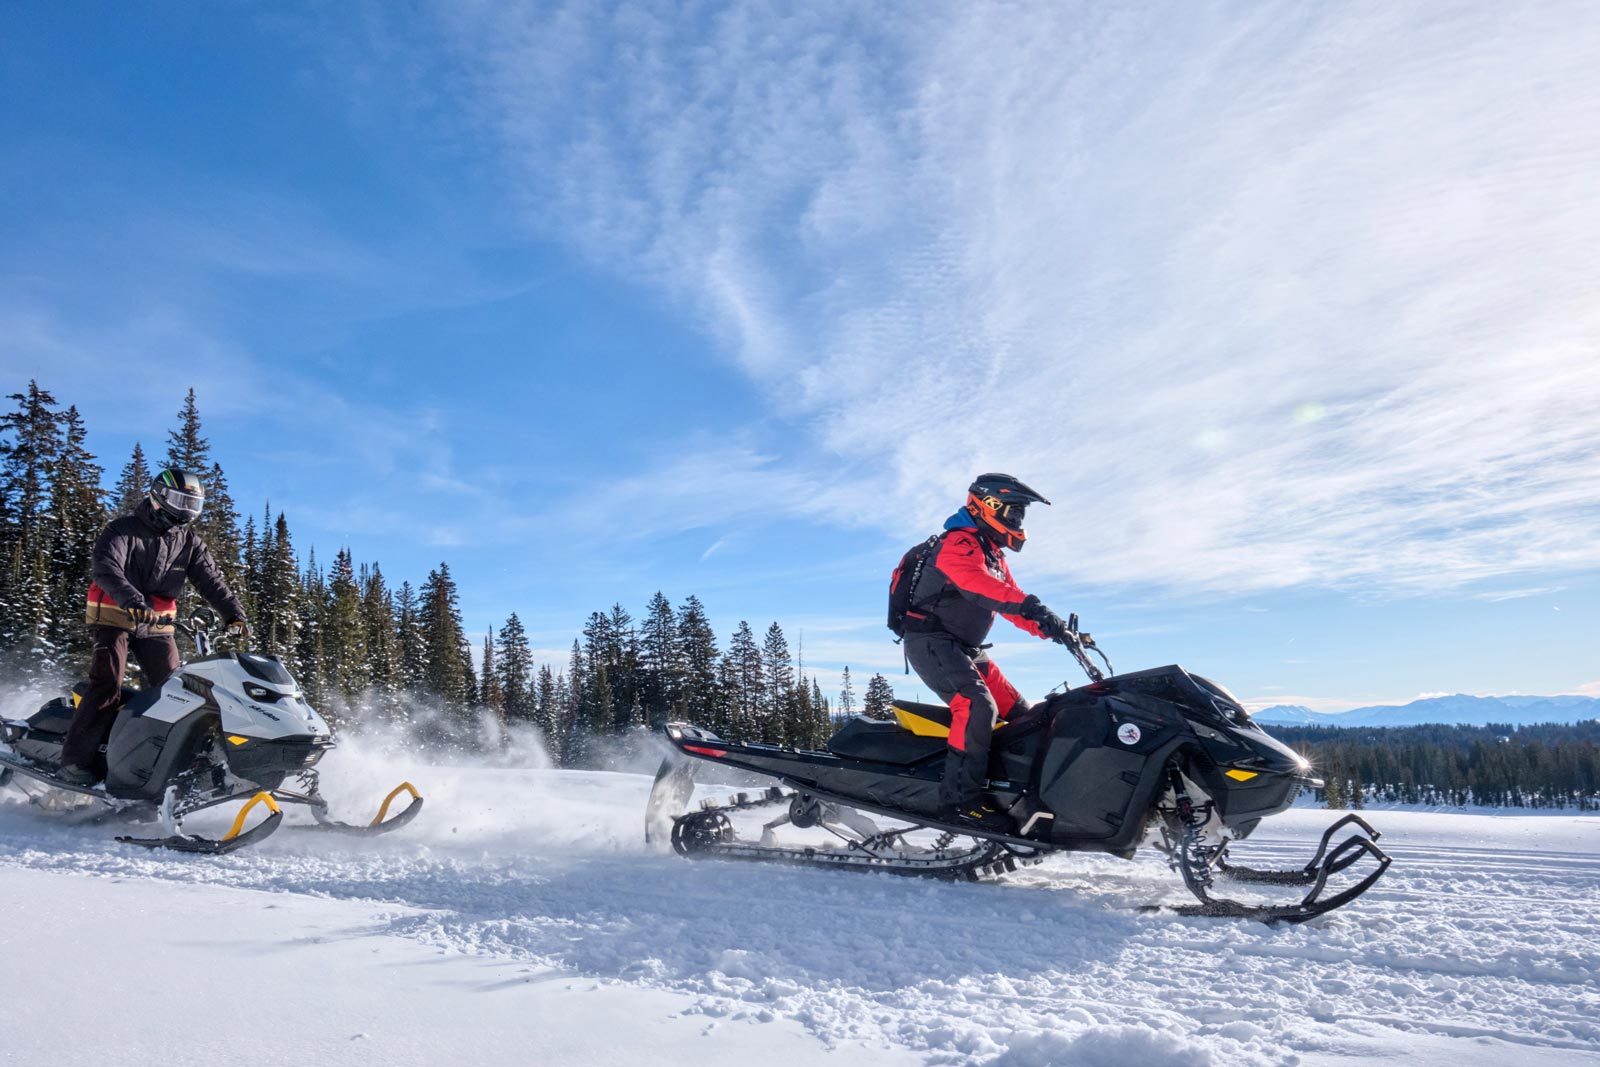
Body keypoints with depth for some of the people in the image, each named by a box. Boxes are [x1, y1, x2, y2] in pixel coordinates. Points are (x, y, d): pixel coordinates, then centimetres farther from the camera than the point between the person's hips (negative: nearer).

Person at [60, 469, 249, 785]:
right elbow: (106, 568, -23)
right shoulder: (123, 530, -6)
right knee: (107, 687, -17)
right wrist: (132, 599, -41)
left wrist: (234, 614, -16)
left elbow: (211, 580, 1)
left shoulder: (189, 542, 8)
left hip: (157, 625, 5)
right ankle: (75, 761, -13)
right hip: (113, 617, -5)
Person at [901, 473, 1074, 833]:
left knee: (1019, 714, 5)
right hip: (931, 641, -10)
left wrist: (1051, 629, 2)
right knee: (977, 707, -29)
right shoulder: (960, 542, -13)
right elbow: (974, 581, -34)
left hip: (965, 649, 10)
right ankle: (961, 797, -30)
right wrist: (1032, 605, -47)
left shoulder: (993, 555, 20)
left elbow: (1010, 605, 21)